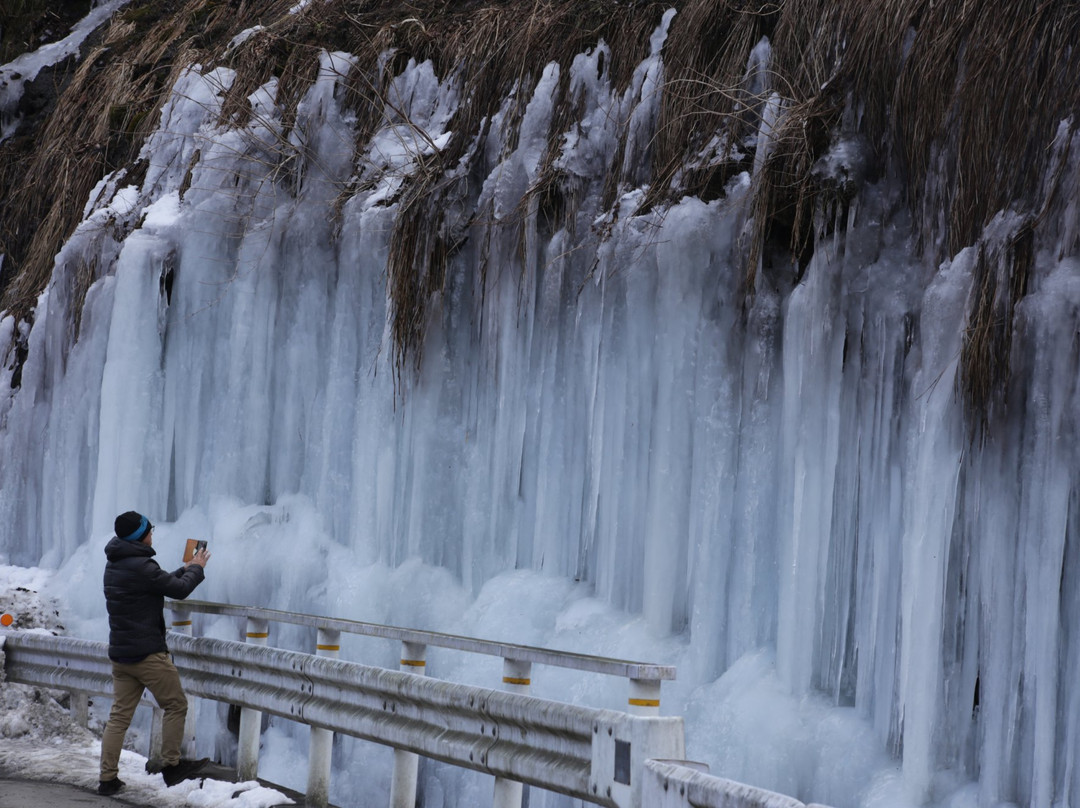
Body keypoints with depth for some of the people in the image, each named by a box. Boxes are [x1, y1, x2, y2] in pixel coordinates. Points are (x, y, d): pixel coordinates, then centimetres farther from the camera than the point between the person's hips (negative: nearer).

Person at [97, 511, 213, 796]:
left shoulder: (114, 565, 11)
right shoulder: (140, 566, -19)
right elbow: (180, 590, -11)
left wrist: (185, 570, 27)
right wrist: (197, 568, 7)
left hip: (120, 653, 9)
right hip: (148, 653, -8)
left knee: (119, 715, 8)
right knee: (176, 706, 7)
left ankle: (108, 778, 6)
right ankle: (172, 766, 12)